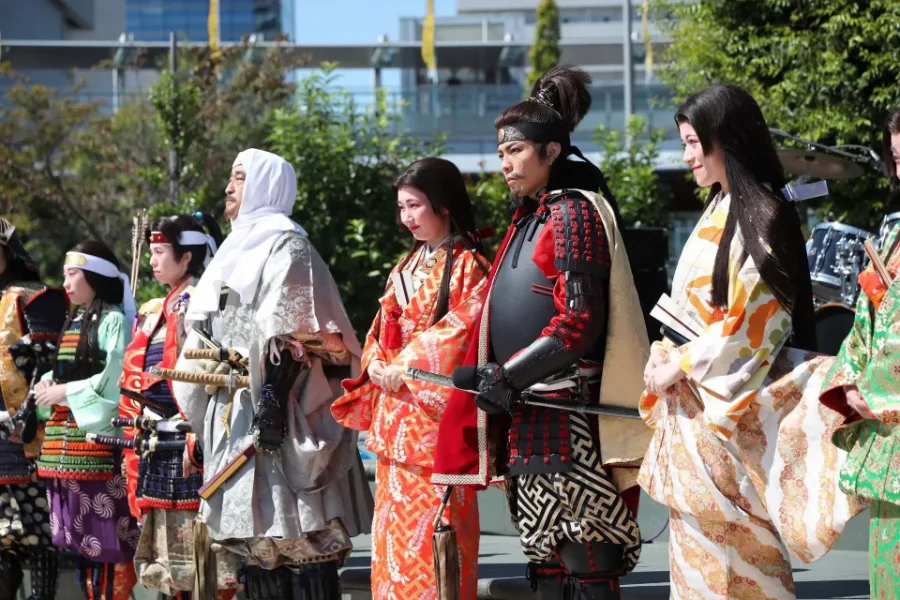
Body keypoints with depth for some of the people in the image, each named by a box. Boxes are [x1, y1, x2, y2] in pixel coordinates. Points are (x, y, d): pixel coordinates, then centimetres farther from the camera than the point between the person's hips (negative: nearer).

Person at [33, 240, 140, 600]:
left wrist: (65, 392, -12)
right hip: (67, 443, 9)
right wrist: (48, 385, 3)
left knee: (108, 534, -8)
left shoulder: (114, 320, -7)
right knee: (81, 534, 10)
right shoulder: (74, 322, 19)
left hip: (99, 439, -9)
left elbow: (114, 380, -16)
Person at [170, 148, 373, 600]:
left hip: (277, 408, -9)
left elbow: (289, 333, -14)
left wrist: (273, 396, -25)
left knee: (298, 538, -11)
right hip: (233, 412, 9)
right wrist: (202, 425, 19)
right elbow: (206, 340, 23)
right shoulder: (236, 251, 23)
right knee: (256, 537, 6)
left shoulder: (287, 247, -3)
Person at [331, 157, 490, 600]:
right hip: (394, 412, 8)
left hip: (435, 411, -8)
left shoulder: (468, 265, -6)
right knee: (395, 524, 8)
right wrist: (376, 363, -1)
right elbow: (381, 329, 19)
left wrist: (405, 368, -16)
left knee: (433, 524, -10)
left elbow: (459, 332, -16)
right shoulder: (406, 267, 19)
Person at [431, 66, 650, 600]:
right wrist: (495, 376, 13)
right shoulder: (528, 217, 17)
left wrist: (508, 375, -16)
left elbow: (579, 320, -17)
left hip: (564, 410, -9)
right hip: (524, 414, 9)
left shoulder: (573, 214, -10)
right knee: (543, 552, 10)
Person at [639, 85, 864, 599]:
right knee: (697, 537, 10)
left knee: (733, 539, -5)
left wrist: (680, 365, -12)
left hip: (734, 402, -9)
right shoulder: (719, 212, 14)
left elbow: (754, 321, -17)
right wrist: (667, 361, 4)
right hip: (694, 401, 9)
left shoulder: (761, 214, -13)